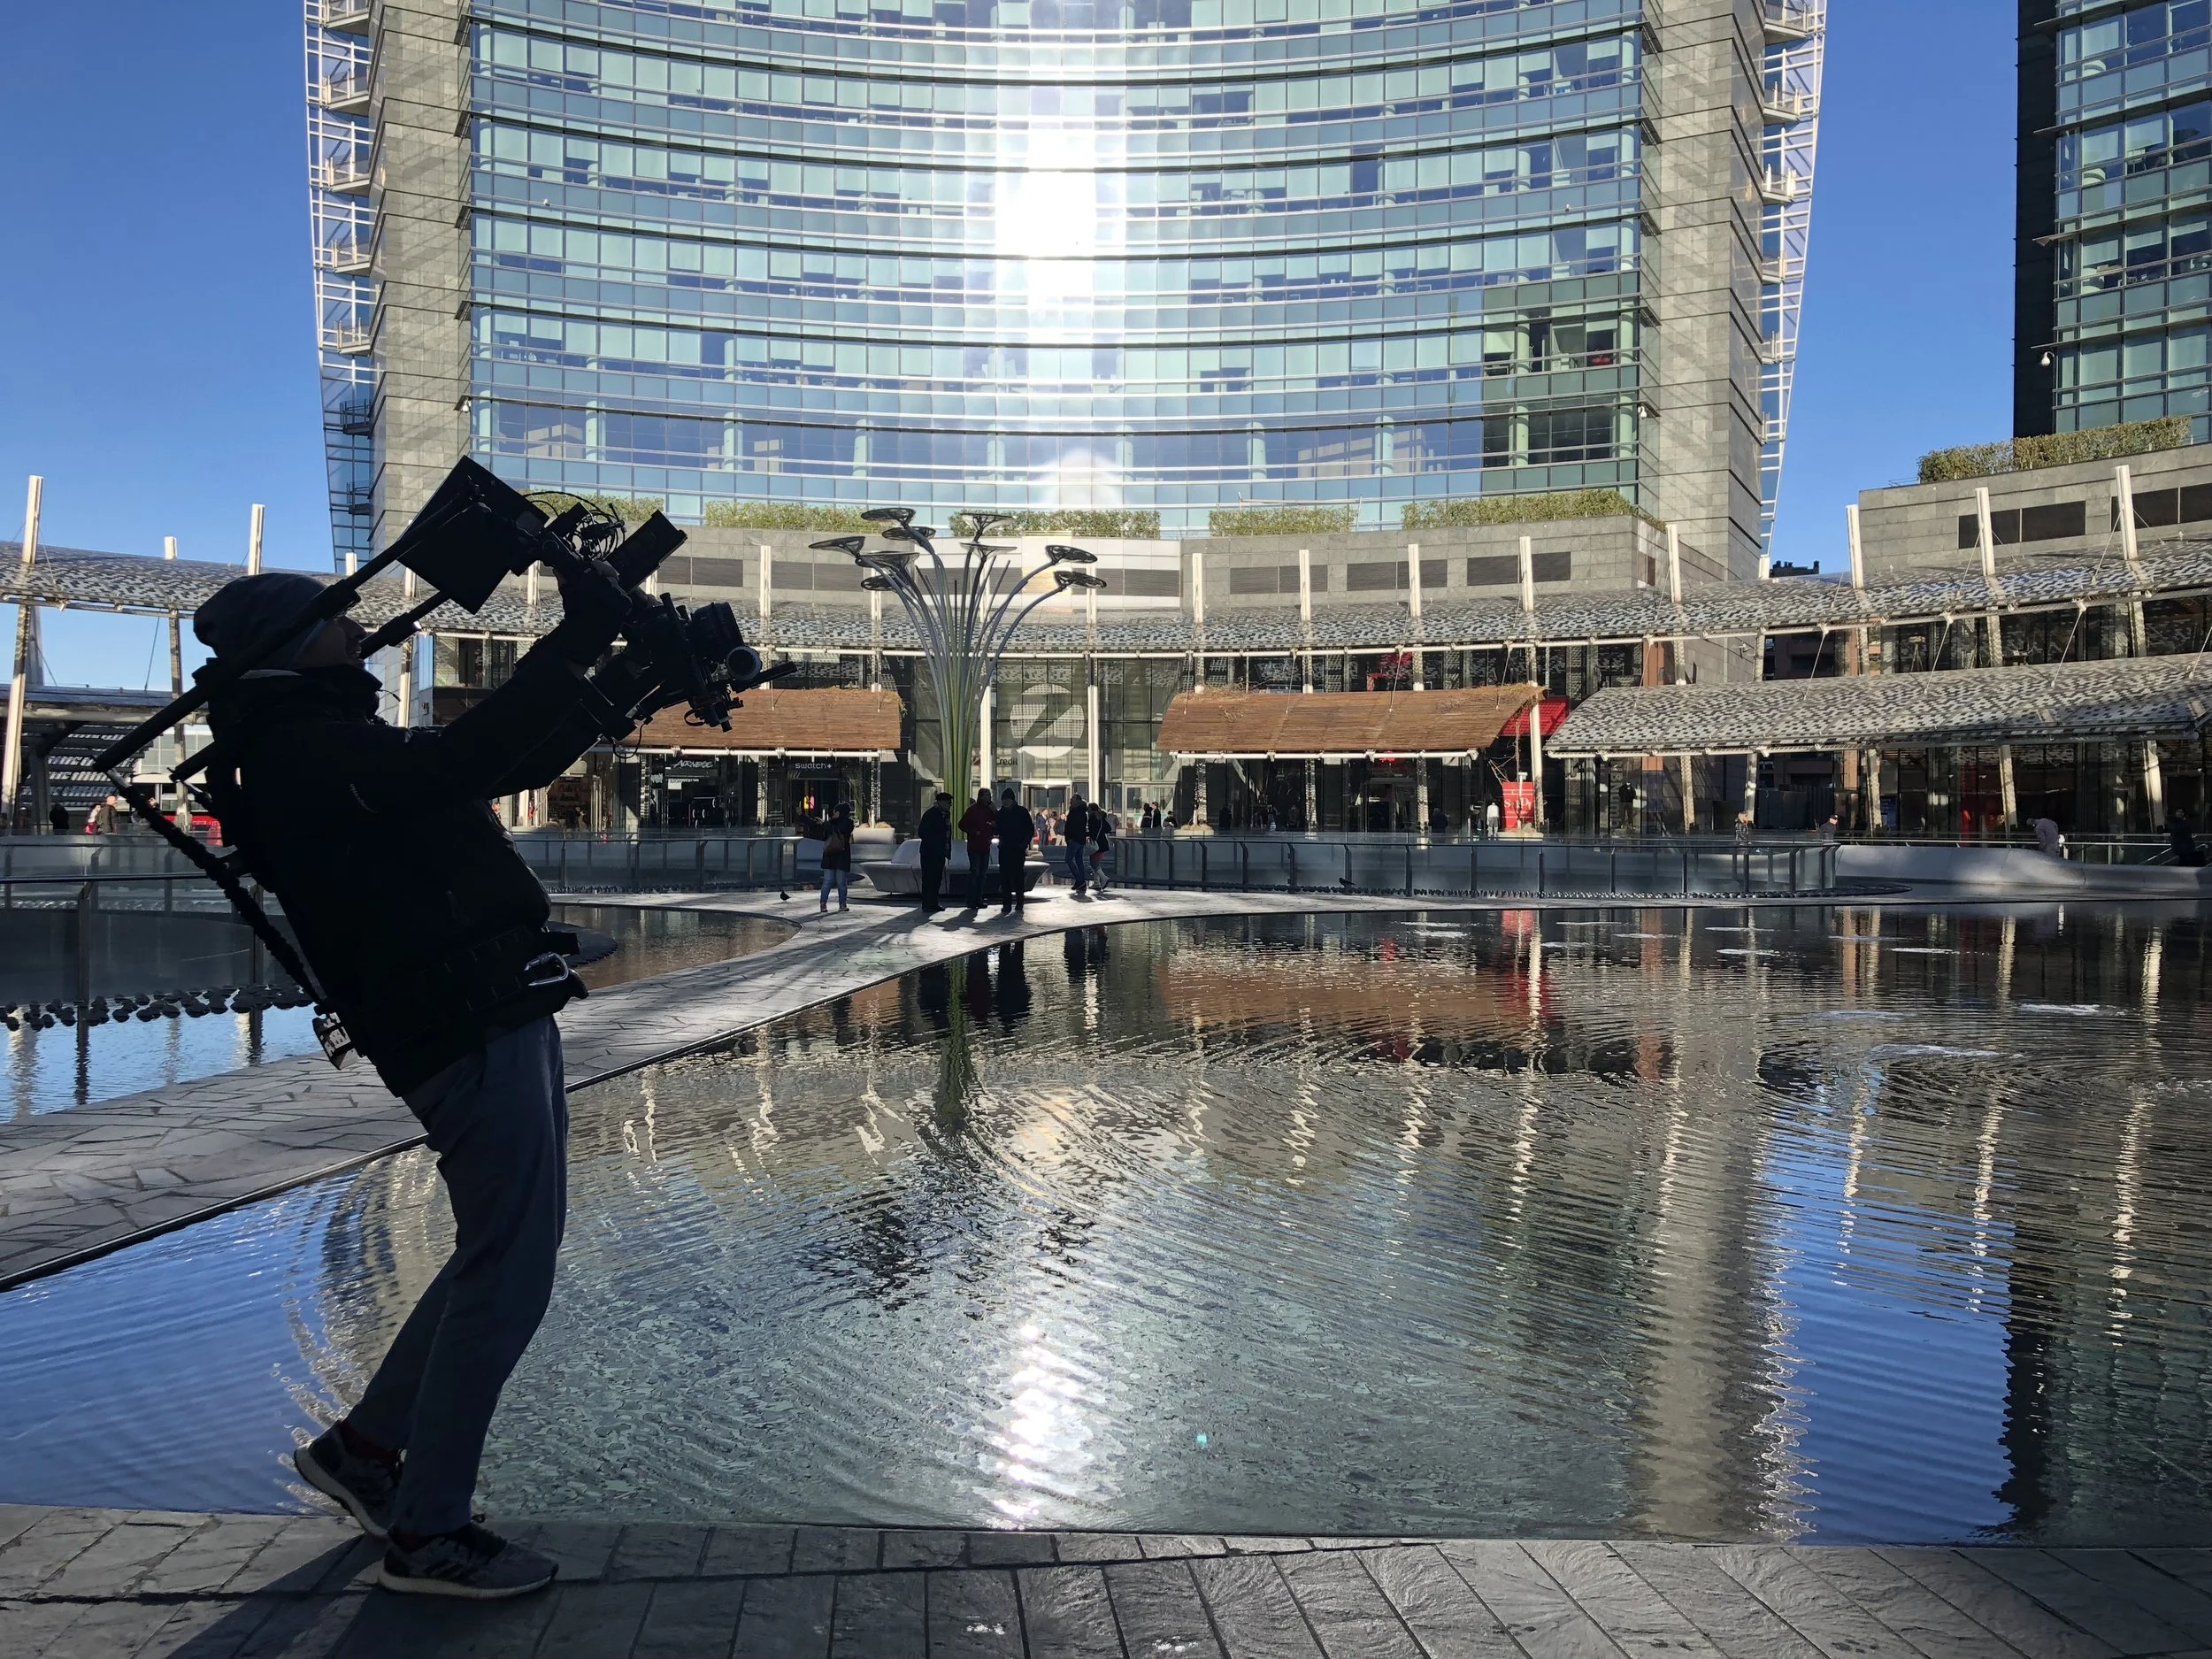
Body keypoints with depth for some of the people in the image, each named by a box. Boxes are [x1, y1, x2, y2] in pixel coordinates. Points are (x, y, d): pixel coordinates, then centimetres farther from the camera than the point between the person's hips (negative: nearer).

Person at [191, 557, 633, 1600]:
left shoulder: (322, 742, 21)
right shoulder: (300, 750, -12)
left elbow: (518, 761, 23)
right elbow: (454, 763, -29)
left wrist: (609, 683, 12)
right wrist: (573, 645, -25)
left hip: (491, 1018, 10)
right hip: (475, 1032, -10)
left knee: (504, 1254, 19)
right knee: (505, 1277, -5)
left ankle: (363, 1445, 30)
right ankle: (426, 1534, 7)